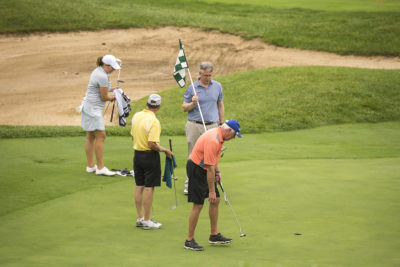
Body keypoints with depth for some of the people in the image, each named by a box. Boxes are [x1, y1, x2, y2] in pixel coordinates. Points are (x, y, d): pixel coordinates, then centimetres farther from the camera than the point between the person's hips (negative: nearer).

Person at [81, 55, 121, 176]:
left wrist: (111, 90, 8)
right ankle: (100, 168, -9)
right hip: (93, 108, -10)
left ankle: (90, 166, 16)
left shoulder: (97, 71, 12)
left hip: (89, 107, 10)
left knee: (90, 137, 12)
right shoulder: (103, 76, -19)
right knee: (100, 136, -9)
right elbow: (104, 97, -14)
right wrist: (113, 97, 5)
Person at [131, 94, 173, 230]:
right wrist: (164, 150, -11)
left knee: (139, 187, 12)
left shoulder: (136, 116, 3)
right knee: (149, 188, -1)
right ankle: (146, 221, 2)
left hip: (137, 154, 7)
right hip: (150, 156, -7)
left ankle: (140, 218, 18)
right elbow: (152, 144, -24)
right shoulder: (154, 121, -21)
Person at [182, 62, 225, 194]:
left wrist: (221, 125, 14)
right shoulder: (192, 88, 1)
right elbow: (184, 107, 4)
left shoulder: (217, 86, 8)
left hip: (212, 125, 2)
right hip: (194, 125, -2)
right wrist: (193, 103, -16)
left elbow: (220, 105, 17)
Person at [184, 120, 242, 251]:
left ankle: (214, 235, 19)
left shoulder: (218, 135, 4)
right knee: (198, 205, -9)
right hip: (196, 170, -10)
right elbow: (210, 168, -27)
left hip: (205, 170, 10)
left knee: (215, 201, 12)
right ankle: (189, 240, -2)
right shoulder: (213, 141, -28)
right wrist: (211, 191, -23)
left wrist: (217, 171, 15)